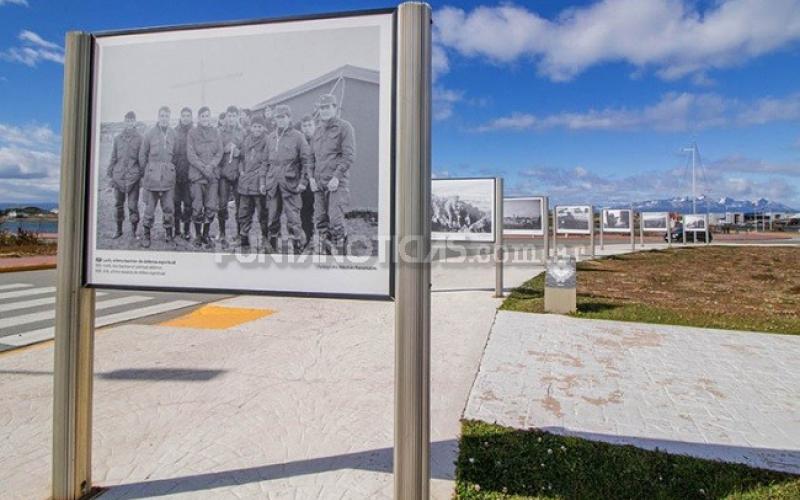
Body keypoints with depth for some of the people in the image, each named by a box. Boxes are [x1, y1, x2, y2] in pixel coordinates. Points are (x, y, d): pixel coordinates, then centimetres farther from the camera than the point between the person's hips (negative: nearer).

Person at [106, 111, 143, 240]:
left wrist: (142, 175, -2)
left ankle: (134, 230, 9)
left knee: (133, 205, -3)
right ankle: (119, 230, 20)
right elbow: (113, 157, 12)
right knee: (118, 204, 9)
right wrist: (110, 175, 9)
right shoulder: (118, 138, 10)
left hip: (133, 177, -3)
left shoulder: (140, 139, 3)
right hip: (118, 177, 3)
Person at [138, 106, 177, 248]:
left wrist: (170, 168, 9)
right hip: (152, 175, -1)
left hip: (168, 176, 2)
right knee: (150, 207, 3)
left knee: (169, 208, 3)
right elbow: (142, 154, 6)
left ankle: (169, 234, 16)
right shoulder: (150, 134, 0)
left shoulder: (173, 134, 6)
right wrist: (146, 171, 6)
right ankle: (146, 235, 14)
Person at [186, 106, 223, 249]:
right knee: (197, 207, -4)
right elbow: (190, 154, -2)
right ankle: (197, 235, 10)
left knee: (211, 207, -2)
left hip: (213, 173, 2)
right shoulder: (192, 133, 4)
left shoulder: (215, 132, 12)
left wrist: (211, 166, -10)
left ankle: (206, 234, 11)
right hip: (197, 173, -2)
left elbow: (219, 153, 6)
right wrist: (203, 168, -13)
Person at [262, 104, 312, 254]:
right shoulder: (271, 137, 15)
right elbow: (267, 161, 18)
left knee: (293, 219, -5)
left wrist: (303, 181, -10)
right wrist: (264, 182, 13)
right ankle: (272, 248, 22)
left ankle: (297, 250, 2)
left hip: (290, 184, -5)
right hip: (272, 184, 5)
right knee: (272, 218, 9)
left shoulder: (297, 136, 0)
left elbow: (306, 160, -3)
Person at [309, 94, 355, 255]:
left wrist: (337, 177, -15)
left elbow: (349, 156, -9)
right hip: (319, 183, 6)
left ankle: (340, 253, -1)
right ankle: (325, 252, 15)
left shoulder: (344, 127, -1)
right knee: (320, 220, 4)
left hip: (337, 182, -6)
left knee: (335, 220, -13)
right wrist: (311, 177, 8)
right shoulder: (317, 130, 18)